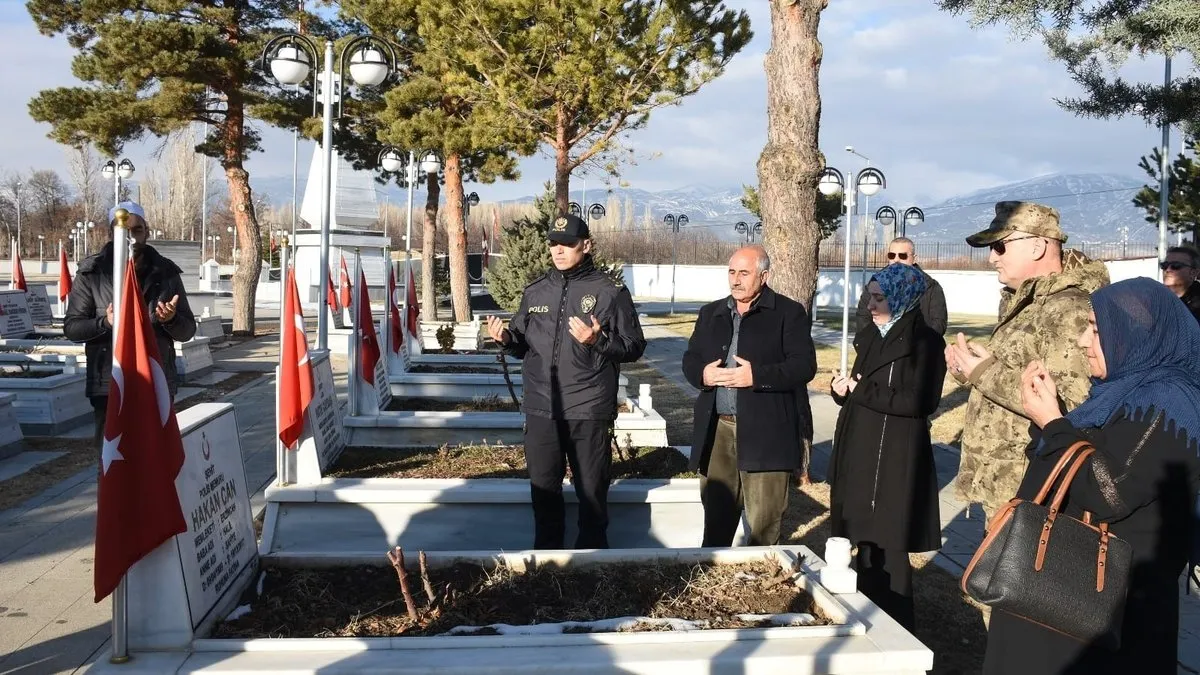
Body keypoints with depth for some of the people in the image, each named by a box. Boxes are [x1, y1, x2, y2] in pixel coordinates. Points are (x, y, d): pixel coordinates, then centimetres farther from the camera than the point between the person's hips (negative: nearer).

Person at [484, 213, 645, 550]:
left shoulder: (611, 292, -3)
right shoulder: (536, 291, 11)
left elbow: (634, 346, -5)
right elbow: (523, 345, 18)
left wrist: (598, 340, -21)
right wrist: (506, 338, -4)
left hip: (589, 412, -4)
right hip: (541, 409, 4)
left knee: (591, 491, 6)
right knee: (543, 488, 13)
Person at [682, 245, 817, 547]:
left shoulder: (789, 313, -2)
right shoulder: (711, 313, 15)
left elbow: (804, 365, -10)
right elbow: (690, 359, 15)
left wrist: (756, 376, -21)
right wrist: (703, 374, -8)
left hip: (765, 431, -4)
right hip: (717, 429, 5)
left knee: (764, 522, 3)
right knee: (715, 516, 14)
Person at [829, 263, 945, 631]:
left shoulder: (924, 341, -9)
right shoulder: (871, 336, 15)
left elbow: (920, 401, -18)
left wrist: (863, 390, -15)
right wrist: (843, 387, -1)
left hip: (896, 461, -7)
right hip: (860, 454, 7)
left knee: (886, 553, -4)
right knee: (865, 545, 11)